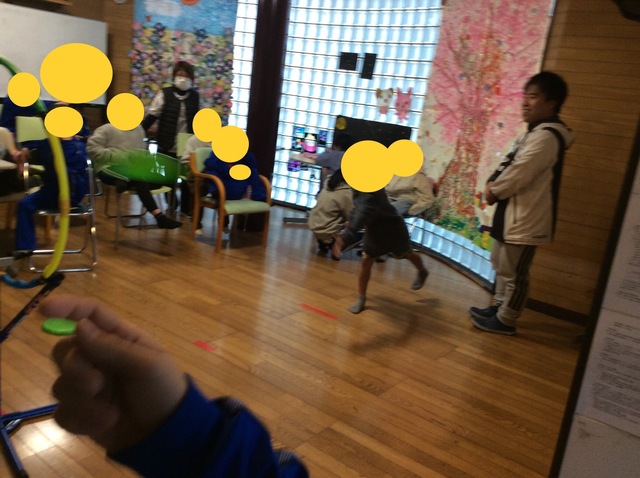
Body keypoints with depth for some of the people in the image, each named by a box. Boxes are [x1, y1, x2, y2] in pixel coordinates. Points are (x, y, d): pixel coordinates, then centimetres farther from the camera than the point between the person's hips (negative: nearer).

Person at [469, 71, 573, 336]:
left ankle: (505, 320, 16)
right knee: (502, 264, 22)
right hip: (514, 212, 11)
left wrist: (494, 191, -8)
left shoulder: (546, 136, -21)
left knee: (514, 272, 2)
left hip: (526, 217, -11)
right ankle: (498, 307, 37)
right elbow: (508, 164, 17)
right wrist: (492, 183, -2)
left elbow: (518, 175, -25)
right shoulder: (534, 132, 15)